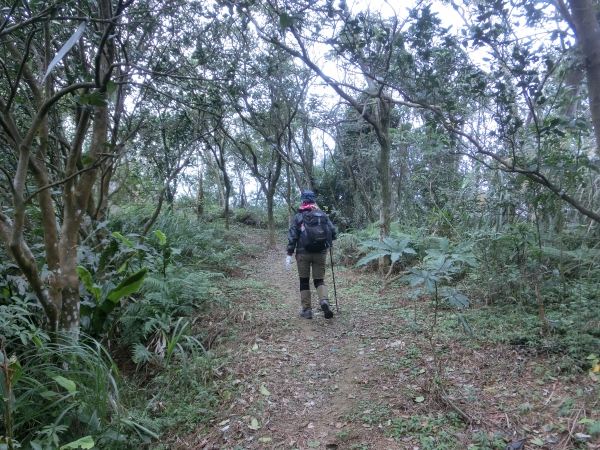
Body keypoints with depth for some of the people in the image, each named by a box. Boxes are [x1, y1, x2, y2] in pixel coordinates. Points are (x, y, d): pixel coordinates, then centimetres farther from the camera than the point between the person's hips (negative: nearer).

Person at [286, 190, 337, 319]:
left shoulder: (298, 216, 0)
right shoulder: (323, 215, 7)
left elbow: (292, 236, -6)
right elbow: (333, 232, 3)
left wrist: (289, 255, -5)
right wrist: (325, 240, 23)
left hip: (303, 253, -2)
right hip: (320, 253, 2)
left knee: (304, 281, 10)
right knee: (319, 279, 10)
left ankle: (307, 310, 11)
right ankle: (324, 300, -17)